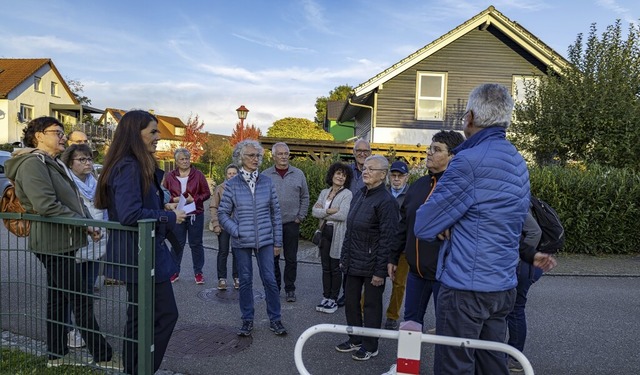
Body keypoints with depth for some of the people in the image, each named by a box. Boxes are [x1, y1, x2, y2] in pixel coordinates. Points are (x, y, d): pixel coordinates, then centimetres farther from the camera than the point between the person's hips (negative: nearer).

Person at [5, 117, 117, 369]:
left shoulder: (54, 164, 19)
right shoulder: (33, 163, -14)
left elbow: (73, 201, 18)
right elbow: (47, 205, -24)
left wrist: (89, 223, 3)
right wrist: (84, 224, -17)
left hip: (62, 241, 10)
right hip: (54, 243, -10)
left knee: (59, 299, 16)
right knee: (81, 301, -5)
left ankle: (57, 354, 28)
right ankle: (103, 356, 4)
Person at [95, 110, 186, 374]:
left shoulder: (137, 166, 12)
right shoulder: (128, 167, -19)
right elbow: (130, 214, -27)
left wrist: (162, 209, 5)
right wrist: (170, 218, -16)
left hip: (141, 253, 10)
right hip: (140, 255, -10)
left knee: (139, 319, 18)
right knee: (165, 315, -2)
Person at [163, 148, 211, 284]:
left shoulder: (198, 174, -1)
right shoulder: (170, 176, 4)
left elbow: (207, 193, 0)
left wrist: (194, 199, -15)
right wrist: (174, 199, -12)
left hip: (195, 214, -1)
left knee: (196, 244, 6)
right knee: (177, 244, 8)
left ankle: (198, 272, 15)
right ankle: (175, 272, 21)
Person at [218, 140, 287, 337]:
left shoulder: (267, 182, 1)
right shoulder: (232, 185, -3)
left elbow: (275, 213, 5)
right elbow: (222, 213, 1)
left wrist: (278, 241, 4)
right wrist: (236, 232, -13)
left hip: (265, 240, 1)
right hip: (241, 242, 0)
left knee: (270, 279, 2)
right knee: (245, 281, 10)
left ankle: (275, 319, 18)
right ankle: (247, 320, 26)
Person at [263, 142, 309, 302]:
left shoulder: (298, 174, 4)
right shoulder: (265, 175, 0)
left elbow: (305, 197, 8)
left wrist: (301, 217, 2)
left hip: (292, 223, 1)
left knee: (291, 258, 6)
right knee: (273, 257, 9)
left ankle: (290, 289, 19)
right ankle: (274, 287, 23)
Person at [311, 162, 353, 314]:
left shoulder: (347, 194, -7)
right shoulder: (324, 192, 10)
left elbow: (342, 215, -20)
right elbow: (314, 211, -1)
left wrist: (323, 212, -9)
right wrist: (329, 211, -17)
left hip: (338, 234, -5)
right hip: (325, 232, 5)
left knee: (335, 268, 4)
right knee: (325, 267, 12)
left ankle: (333, 299, 16)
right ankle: (326, 297, 23)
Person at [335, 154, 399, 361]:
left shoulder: (386, 201, -15)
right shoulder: (359, 196, 9)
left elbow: (387, 239, -17)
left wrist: (380, 271, -17)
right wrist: (344, 257, 14)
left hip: (371, 265, -7)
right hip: (354, 263, 7)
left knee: (371, 304, 8)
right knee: (350, 301, 15)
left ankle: (370, 346, 26)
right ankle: (354, 340, 34)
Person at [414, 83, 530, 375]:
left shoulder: (469, 161, -18)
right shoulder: (518, 162, 11)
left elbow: (423, 227, -17)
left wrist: (442, 226, 6)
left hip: (466, 287, -9)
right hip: (504, 286, 9)